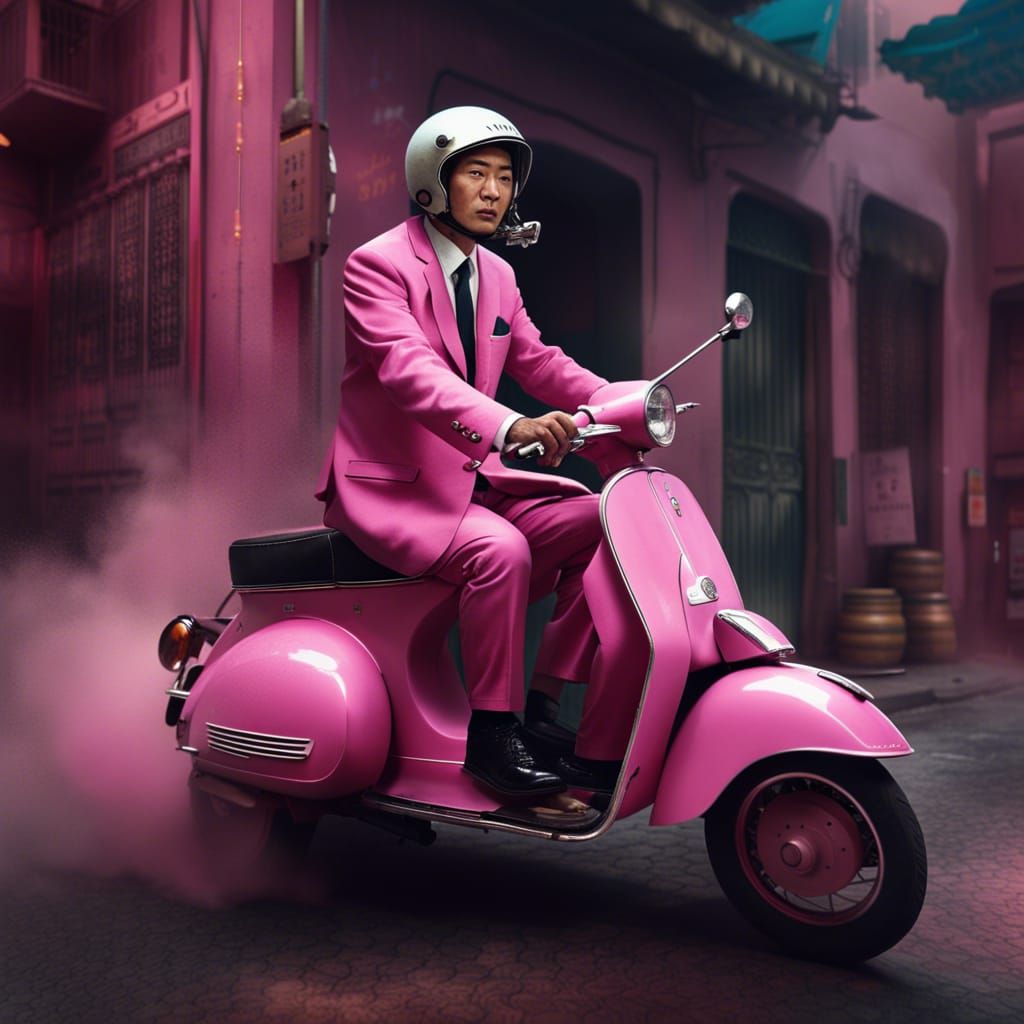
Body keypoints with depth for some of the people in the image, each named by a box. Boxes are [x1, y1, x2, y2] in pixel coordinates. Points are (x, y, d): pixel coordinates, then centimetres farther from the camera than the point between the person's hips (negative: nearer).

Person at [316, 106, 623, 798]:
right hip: (389, 486, -7)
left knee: (600, 522, -9)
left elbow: (538, 361, 14)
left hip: (472, 479, 8)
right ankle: (492, 732, -16)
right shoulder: (377, 265, -10)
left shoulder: (497, 275, 16)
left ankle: (546, 707, -3)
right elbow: (410, 369, -26)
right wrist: (509, 427, -42)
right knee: (499, 550, -32)